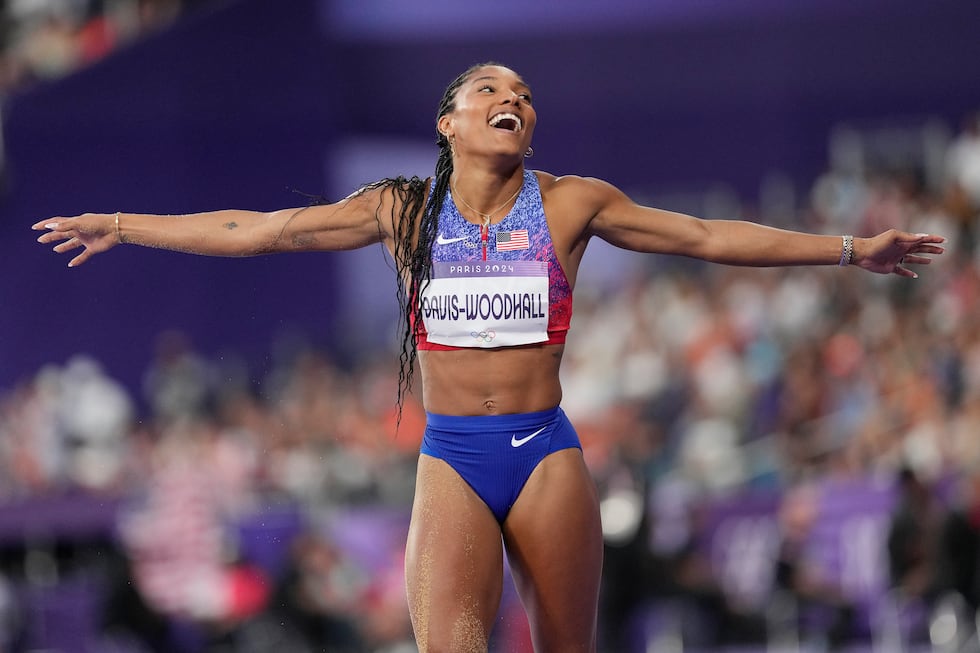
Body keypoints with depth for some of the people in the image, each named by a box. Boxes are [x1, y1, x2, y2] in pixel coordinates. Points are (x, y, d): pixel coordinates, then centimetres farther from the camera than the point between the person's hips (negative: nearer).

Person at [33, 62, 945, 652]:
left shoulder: (571, 204, 5)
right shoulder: (402, 211, 6)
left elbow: (708, 237, 8)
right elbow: (253, 231, 10)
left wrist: (851, 250, 7)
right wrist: (121, 227, 11)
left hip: (547, 455, 1)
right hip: (451, 461, -1)